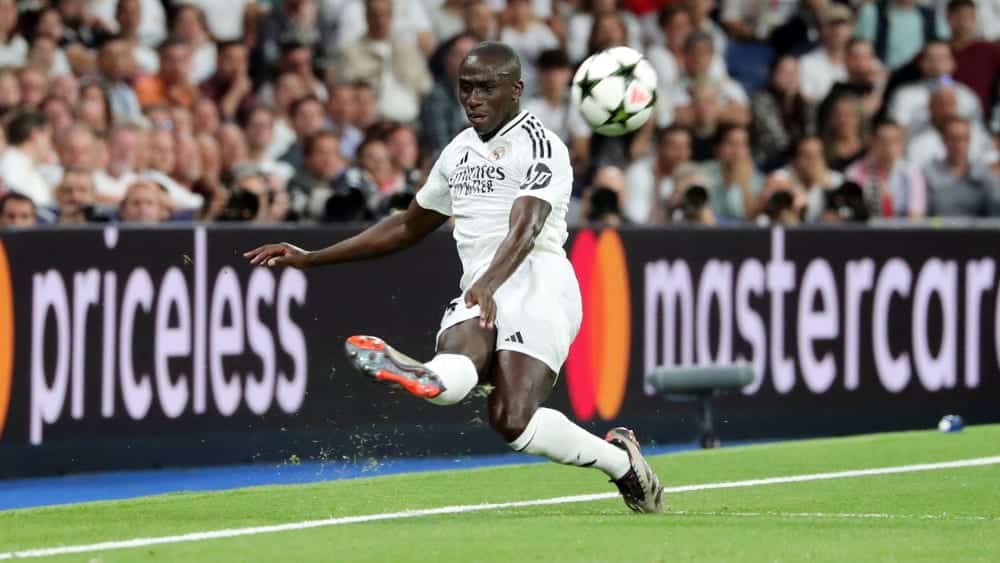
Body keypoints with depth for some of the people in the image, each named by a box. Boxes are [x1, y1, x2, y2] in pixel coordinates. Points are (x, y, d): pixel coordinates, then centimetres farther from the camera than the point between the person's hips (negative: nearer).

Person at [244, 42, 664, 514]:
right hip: (480, 297, 7)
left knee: (511, 420, -23)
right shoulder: (459, 151, 23)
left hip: (537, 286, -7)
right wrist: (310, 259, 31)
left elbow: (525, 229, -20)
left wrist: (489, 283, -40)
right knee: (453, 376, -31)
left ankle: (620, 459, -3)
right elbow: (408, 227, 34)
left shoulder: (541, 147, -3)